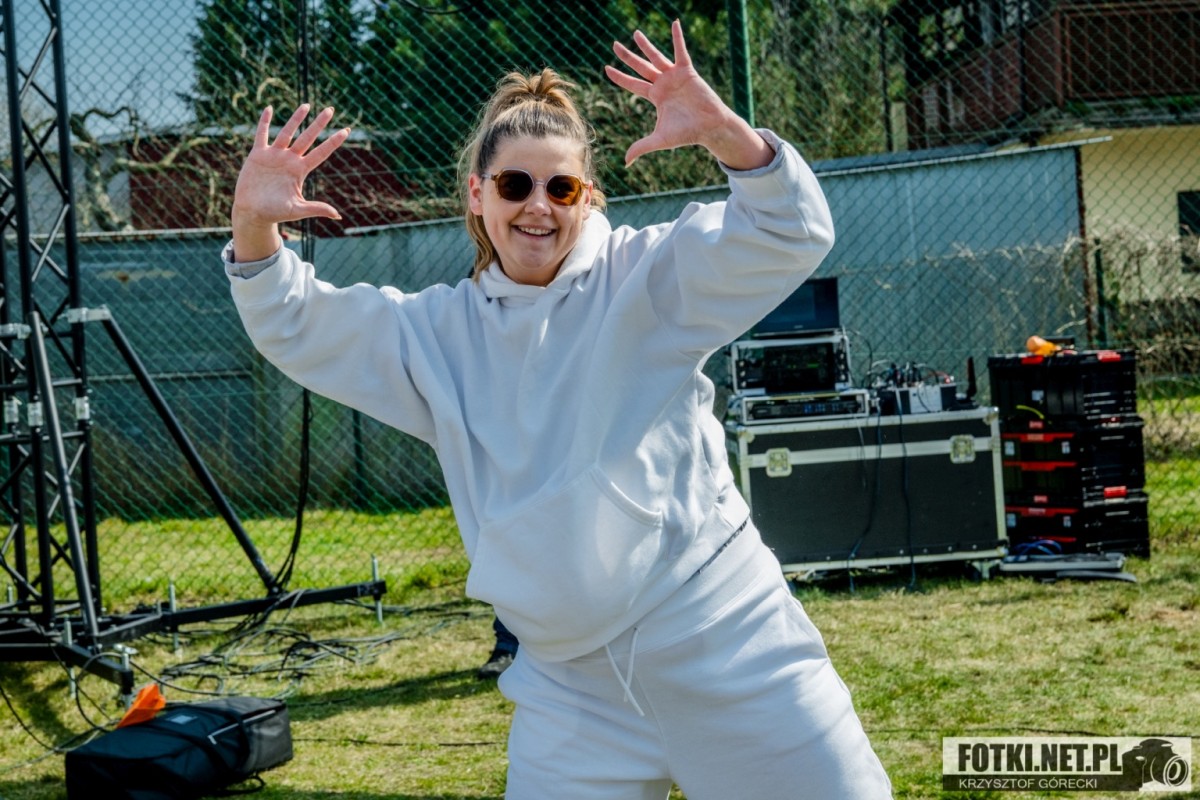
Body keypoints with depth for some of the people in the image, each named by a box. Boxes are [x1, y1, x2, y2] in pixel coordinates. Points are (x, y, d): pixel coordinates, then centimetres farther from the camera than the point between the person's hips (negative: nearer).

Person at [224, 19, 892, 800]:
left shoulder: (643, 278, -1)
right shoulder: (439, 331, 12)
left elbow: (789, 236, -12)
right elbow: (298, 327, 13)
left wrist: (724, 132, -30)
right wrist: (255, 225, -7)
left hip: (723, 638, -3)